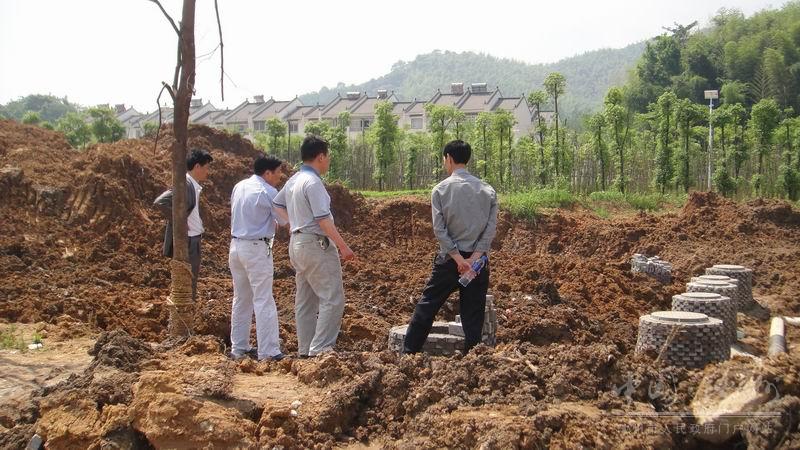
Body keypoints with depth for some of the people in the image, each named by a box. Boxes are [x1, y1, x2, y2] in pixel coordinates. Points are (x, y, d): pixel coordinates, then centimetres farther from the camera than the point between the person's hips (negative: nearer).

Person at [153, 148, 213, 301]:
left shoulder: (194, 185, 11)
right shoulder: (184, 184, -18)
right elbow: (160, 202, -30)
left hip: (193, 241, 10)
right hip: (186, 242, -10)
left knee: (191, 289, 16)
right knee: (187, 289, -5)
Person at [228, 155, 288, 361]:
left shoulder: (239, 187, 9)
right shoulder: (268, 191, -13)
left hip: (236, 245, 8)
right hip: (257, 248, -8)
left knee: (241, 299, 15)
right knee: (263, 300, -4)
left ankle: (238, 348, 20)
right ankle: (268, 352, -4)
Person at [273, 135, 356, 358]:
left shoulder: (293, 180, 12)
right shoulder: (313, 182, -17)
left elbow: (278, 205, 26)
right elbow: (323, 220, -21)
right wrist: (343, 247, -17)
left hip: (297, 242, 10)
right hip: (316, 244, -10)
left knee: (305, 300, 14)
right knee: (332, 298, -8)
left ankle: (305, 349, 19)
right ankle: (320, 348, -12)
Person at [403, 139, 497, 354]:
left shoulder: (441, 190, -3)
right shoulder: (488, 190, 4)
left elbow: (439, 229, -9)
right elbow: (491, 228, -3)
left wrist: (458, 259, -10)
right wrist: (474, 257, -9)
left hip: (449, 259, -2)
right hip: (479, 260, 2)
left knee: (426, 306, 9)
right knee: (473, 314, 7)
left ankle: (408, 353, 12)